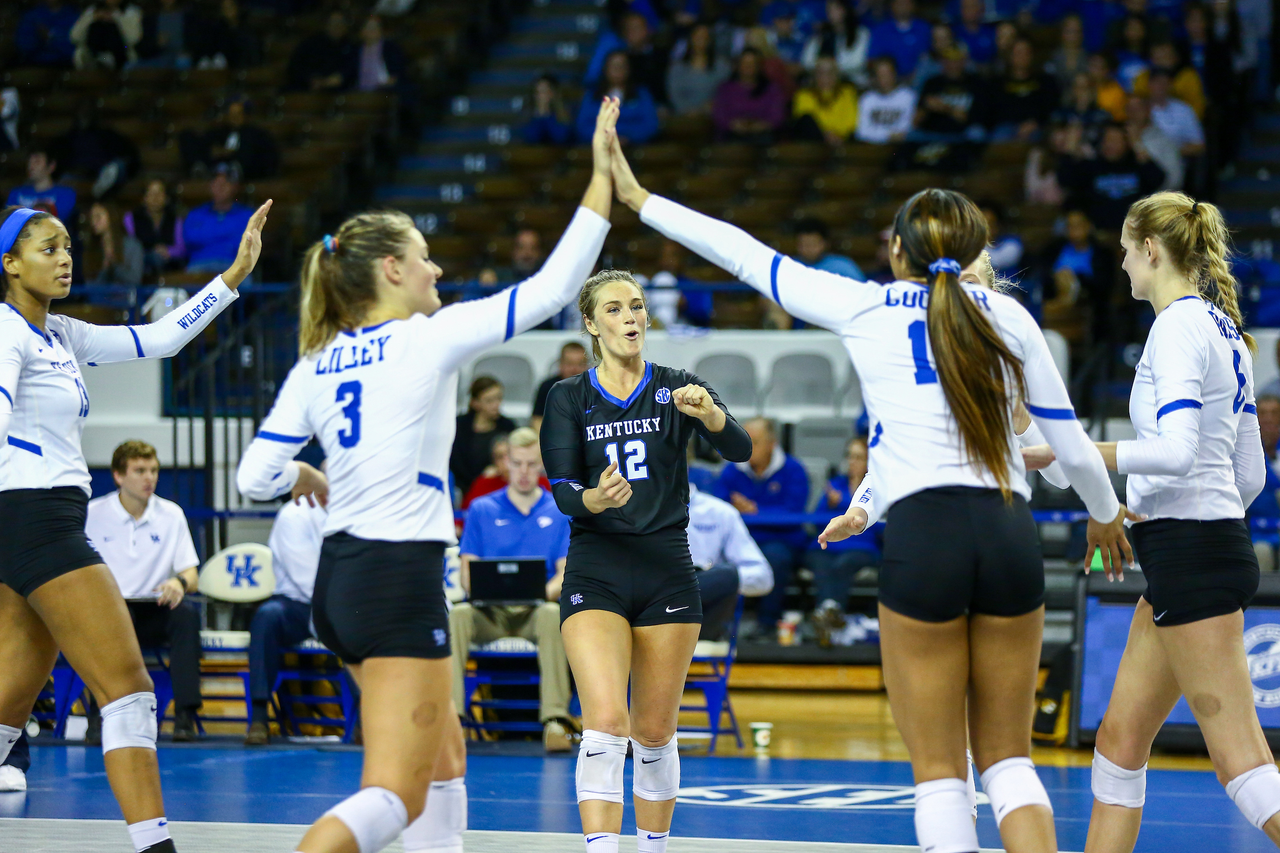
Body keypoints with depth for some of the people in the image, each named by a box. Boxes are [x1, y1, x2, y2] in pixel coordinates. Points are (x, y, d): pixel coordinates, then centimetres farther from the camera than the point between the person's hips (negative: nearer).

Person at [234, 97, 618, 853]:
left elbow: (258, 478, 4)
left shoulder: (317, 364, 7)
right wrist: (602, 176, -1)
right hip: (401, 580, -8)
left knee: (443, 754, 23)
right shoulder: (429, 338, -9)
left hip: (340, 577, 8)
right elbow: (555, 285, -7)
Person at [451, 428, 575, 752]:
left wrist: (545, 591, -18)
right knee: (458, 615, -33)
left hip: (536, 609, -1)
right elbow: (468, 571, 10)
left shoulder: (561, 512, 13)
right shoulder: (482, 509, 15)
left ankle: (555, 718, -44)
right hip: (490, 612, 1)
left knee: (552, 615, -37)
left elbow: (565, 574, 5)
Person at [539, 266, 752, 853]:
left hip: (667, 574, 1)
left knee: (654, 733, 7)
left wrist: (708, 411, -33)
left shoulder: (677, 388, 4)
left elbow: (739, 449, -11)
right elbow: (563, 491, -4)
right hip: (596, 576, -1)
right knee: (606, 723, -17)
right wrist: (596, 498, -28)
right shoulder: (569, 399, 5)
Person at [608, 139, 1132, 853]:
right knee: (1009, 759, 12)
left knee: (939, 770, 3)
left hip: (922, 534, -3)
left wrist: (640, 200, 29)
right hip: (1012, 533, 3)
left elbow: (750, 257, 17)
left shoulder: (864, 306, 8)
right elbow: (1070, 441, 16)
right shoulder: (1007, 315, 13)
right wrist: (1105, 515, 36)